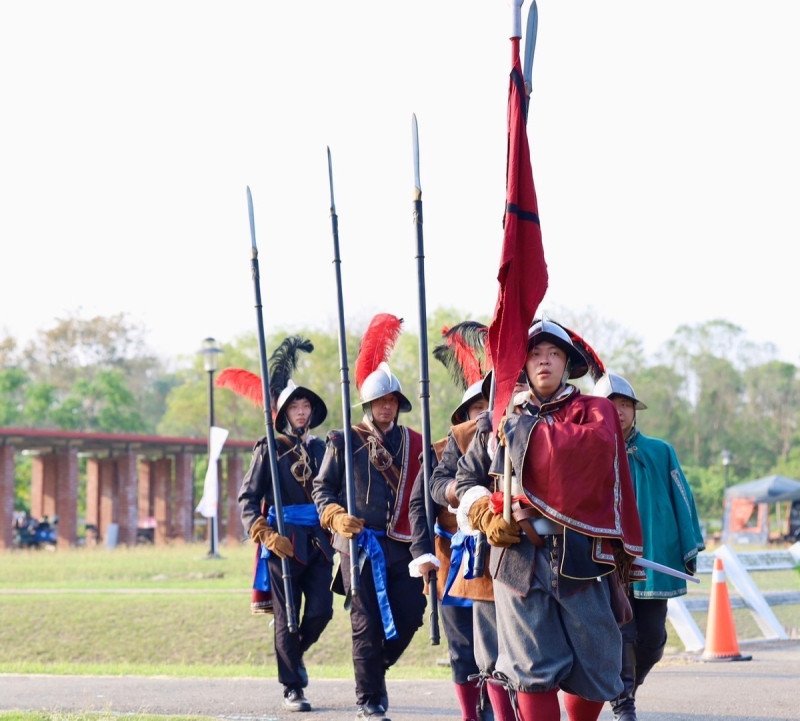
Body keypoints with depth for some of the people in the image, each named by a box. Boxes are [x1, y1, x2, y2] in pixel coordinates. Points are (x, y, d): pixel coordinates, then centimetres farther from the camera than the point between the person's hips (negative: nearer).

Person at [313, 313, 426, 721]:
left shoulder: (412, 442, 11)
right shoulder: (344, 441, 3)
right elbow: (322, 488, 3)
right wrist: (336, 517, -15)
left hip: (401, 546, 3)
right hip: (360, 544, -3)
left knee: (411, 614, -1)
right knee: (368, 623, -2)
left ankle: (376, 667, 26)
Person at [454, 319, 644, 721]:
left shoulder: (594, 413, 10)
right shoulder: (502, 420, 15)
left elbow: (594, 445, -14)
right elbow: (466, 479, 18)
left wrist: (526, 429, -8)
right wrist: (488, 517, -2)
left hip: (581, 554, -1)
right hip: (519, 557, 1)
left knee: (593, 667, 4)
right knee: (534, 670, -4)